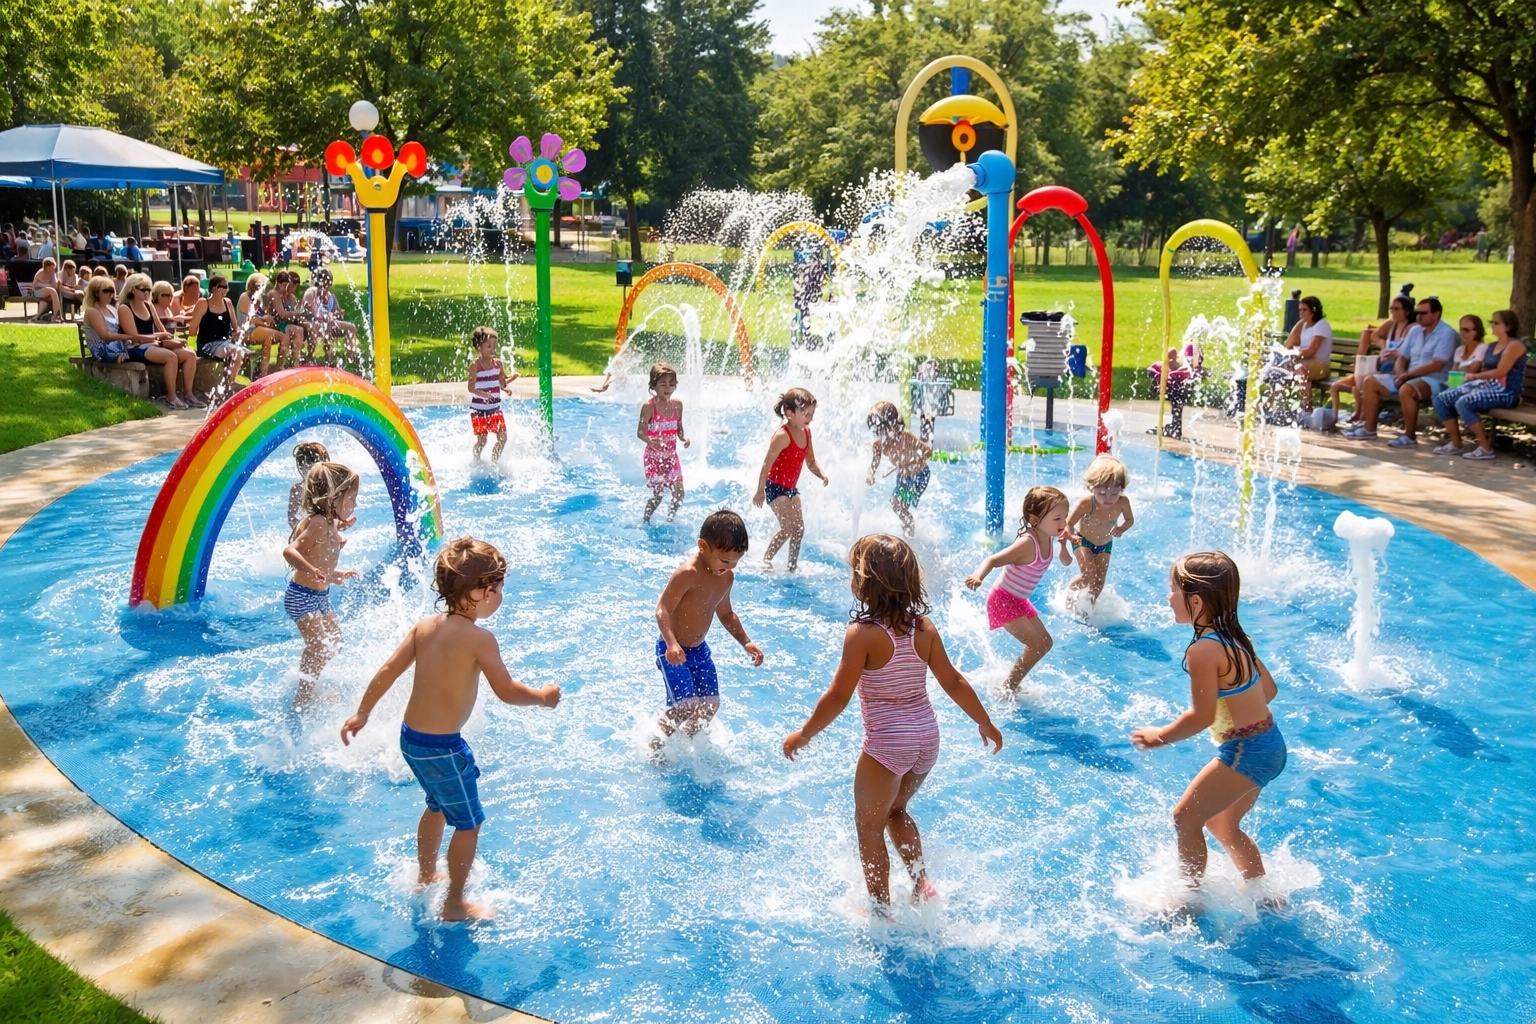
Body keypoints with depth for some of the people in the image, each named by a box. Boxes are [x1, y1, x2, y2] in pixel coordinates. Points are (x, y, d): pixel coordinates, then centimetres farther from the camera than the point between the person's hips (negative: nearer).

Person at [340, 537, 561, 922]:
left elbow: (387, 671, 4)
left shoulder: (425, 626, 1)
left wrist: (362, 714, 14)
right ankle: (454, 905, 21)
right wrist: (543, 697, 0)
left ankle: (425, 878, 49)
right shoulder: (479, 637, -20)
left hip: (410, 736, 9)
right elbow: (507, 692, -17)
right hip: (442, 746, -8)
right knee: (469, 822, 9)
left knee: (438, 805, 30)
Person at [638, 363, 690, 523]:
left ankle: (670, 520, 26)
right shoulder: (648, 406, -15)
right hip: (654, 456, -5)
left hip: (671, 455, 5)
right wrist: (651, 441, -35)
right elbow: (640, 432, -15)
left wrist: (684, 437, -10)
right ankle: (644, 520, 21)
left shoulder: (677, 404, 1)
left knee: (679, 493, 4)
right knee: (658, 494, -1)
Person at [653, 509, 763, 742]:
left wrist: (746, 642, 11)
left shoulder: (726, 577, 1)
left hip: (699, 650, 8)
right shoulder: (688, 574, -25)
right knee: (687, 706, -16)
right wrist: (672, 644, -41)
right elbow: (663, 610, -26)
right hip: (673, 651, -8)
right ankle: (655, 744, 7)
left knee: (711, 704, 7)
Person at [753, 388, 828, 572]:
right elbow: (767, 464, -21)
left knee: (799, 528, 10)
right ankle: (766, 560, 1)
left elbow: (810, 461, 9)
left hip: (791, 488, 9)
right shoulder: (782, 436, -24)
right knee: (789, 527, -14)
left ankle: (793, 566, 22)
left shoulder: (806, 432, 1)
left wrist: (822, 475, -11)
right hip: (776, 487, -9)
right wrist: (760, 491, -18)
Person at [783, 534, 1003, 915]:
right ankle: (922, 881, 23)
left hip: (886, 744, -6)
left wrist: (803, 735, -4)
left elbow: (838, 697, -17)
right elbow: (954, 682, 4)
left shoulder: (863, 634, -19)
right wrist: (986, 723, 18)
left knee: (869, 826, 14)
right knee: (895, 810, 30)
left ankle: (881, 910, 23)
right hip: (927, 738, 6)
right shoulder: (924, 627, -3)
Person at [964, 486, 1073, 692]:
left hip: (1019, 601, 10)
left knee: (1045, 643, 17)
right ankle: (1008, 688, 1)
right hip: (1003, 600, -9)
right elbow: (993, 560, -34)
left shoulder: (1048, 538, -4)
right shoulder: (1027, 543, -29)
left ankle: (1012, 684, 29)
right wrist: (978, 576, -54)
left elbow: (1066, 562, 11)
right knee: (1037, 645, -13)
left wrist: (1064, 544, -10)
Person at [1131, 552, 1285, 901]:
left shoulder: (1203, 650, -22)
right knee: (1222, 824, 24)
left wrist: (1160, 736, -9)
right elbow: (1268, 688, 13)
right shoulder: (1234, 637, 5)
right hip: (1268, 745, 10)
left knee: (1185, 817, 2)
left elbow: (1203, 716, -22)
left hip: (1246, 752, -10)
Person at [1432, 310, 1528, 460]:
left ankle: (1485, 448, -23)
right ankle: (1455, 444, 0)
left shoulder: (1514, 345, -9)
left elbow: (1499, 372, -17)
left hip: (1505, 392, -9)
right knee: (1441, 399, -5)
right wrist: (1469, 374, -5)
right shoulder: (1492, 346, 19)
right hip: (1485, 386, 9)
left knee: (1463, 403, -33)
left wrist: (1475, 376, -5)